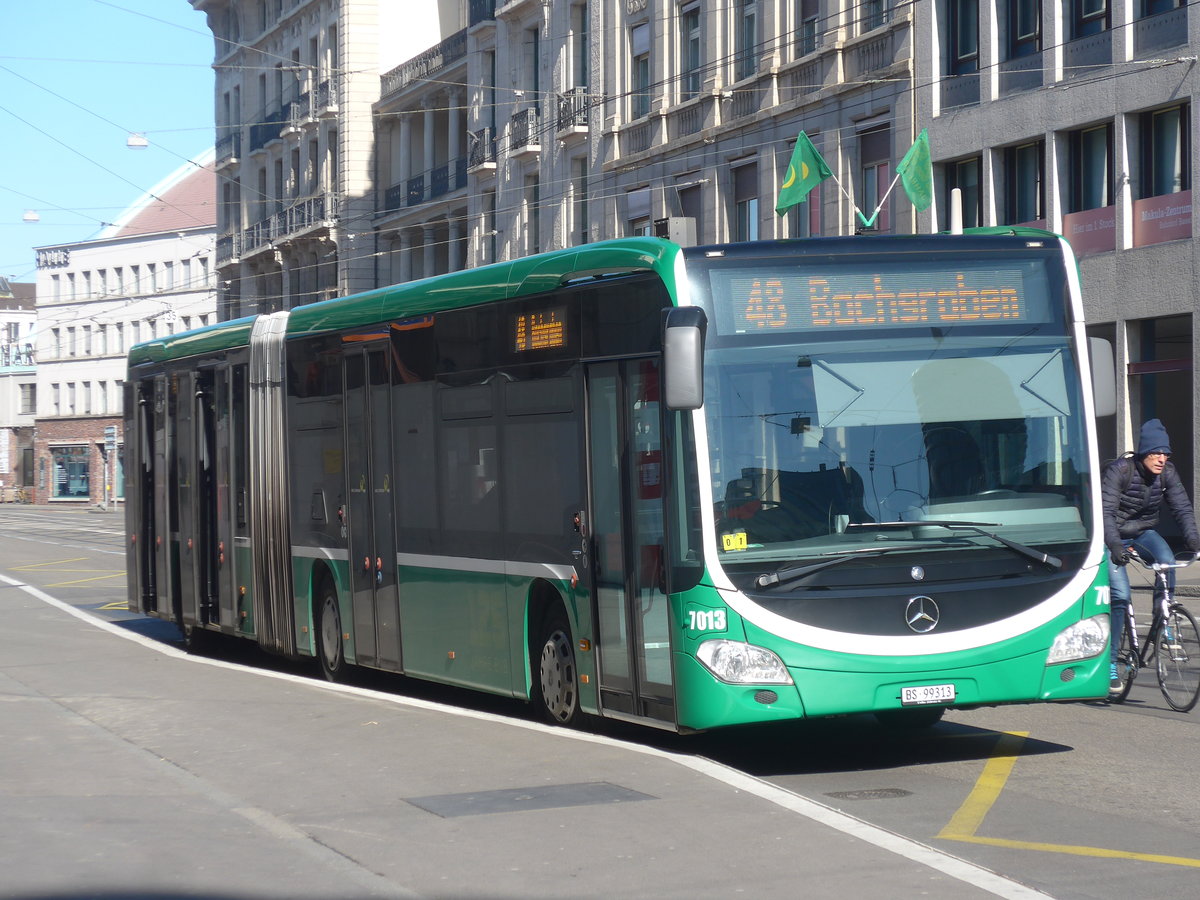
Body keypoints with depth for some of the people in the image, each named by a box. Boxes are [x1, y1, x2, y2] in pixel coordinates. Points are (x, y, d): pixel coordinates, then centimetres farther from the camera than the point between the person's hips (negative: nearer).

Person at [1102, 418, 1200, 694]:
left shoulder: (1167, 473, -8)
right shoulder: (1119, 470, -21)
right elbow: (1106, 511, -28)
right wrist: (1115, 545, -42)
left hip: (1143, 533, 4)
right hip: (1114, 537, -4)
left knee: (1166, 559, -29)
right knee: (1120, 595, -17)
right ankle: (1110, 661, -6)